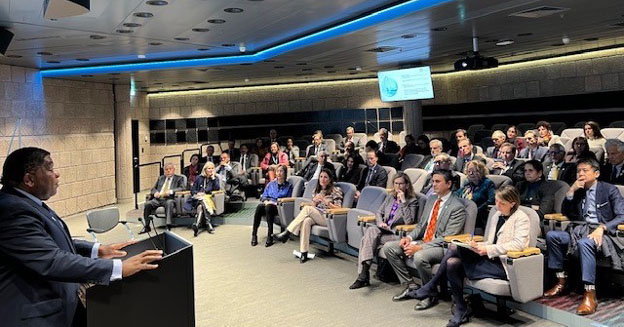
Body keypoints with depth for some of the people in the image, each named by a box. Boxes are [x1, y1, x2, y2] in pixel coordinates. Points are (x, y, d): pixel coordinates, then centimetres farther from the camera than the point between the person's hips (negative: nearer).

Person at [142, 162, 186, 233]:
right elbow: (153, 188, 23)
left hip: (169, 199, -4)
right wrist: (155, 192, -3)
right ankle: (146, 226, -12)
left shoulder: (179, 178, 12)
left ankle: (168, 226, -41)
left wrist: (171, 191, -18)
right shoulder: (160, 178, 26)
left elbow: (183, 188, -4)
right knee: (147, 204, -23)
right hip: (158, 199, 4)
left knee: (169, 203, -38)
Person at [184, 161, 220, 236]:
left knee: (201, 206, -35)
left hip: (209, 198, 0)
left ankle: (197, 225, -50)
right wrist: (197, 193, -7)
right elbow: (192, 189, 14)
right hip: (197, 198, 0)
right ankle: (208, 224, -49)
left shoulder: (215, 178, 17)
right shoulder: (200, 178, 18)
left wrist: (213, 178, -2)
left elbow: (217, 188, -1)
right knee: (203, 202, -36)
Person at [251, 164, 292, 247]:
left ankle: (270, 236, -41)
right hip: (267, 204, 3)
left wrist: (275, 202, -11)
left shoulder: (288, 186, 15)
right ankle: (254, 235, -36)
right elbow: (263, 196, 18)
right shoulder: (271, 184, 25)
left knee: (269, 207, -38)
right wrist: (265, 201, -5)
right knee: (259, 206, -34)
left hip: (279, 207, -3)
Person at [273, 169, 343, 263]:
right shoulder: (317, 190, 21)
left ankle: (286, 233, -28)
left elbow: (338, 209, -4)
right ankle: (304, 253, -35)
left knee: (307, 209, -29)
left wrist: (325, 200, -15)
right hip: (316, 216, 5)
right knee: (306, 221, -33)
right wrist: (315, 201, -4)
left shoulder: (336, 190, 3)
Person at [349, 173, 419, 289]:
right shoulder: (390, 197, 19)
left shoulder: (412, 201, 1)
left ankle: (363, 275, -27)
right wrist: (380, 222, 0)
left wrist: (403, 201, -14)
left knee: (368, 239, -27)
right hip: (384, 229, 5)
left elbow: (409, 221, -13)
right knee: (371, 230, -30)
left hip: (396, 233, -5)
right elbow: (379, 212, 21)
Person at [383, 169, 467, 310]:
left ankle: (431, 295, -10)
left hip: (441, 246, -8)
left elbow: (446, 238, -18)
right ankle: (411, 286, 3)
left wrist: (420, 247, -24)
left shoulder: (457, 207, -13)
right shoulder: (431, 199, 12)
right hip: (422, 241, 8)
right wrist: (410, 237, -4)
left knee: (419, 257, -38)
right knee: (388, 247, -5)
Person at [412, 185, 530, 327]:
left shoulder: (521, 218, -2)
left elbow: (518, 244, -18)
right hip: (490, 258, 8)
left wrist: (488, 249, -23)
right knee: (452, 263, -19)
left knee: (455, 248, -22)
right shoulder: (496, 216, 19)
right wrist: (478, 246, -4)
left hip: (504, 264, -7)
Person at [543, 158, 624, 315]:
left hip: (602, 234, -6)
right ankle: (561, 281, -9)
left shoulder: (610, 190, 3)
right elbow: (566, 213, 15)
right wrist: (571, 190, 3)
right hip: (580, 232, 6)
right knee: (551, 235, -18)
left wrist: (602, 228, -23)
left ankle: (590, 294, -38)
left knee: (584, 242, -38)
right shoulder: (578, 191, 18)